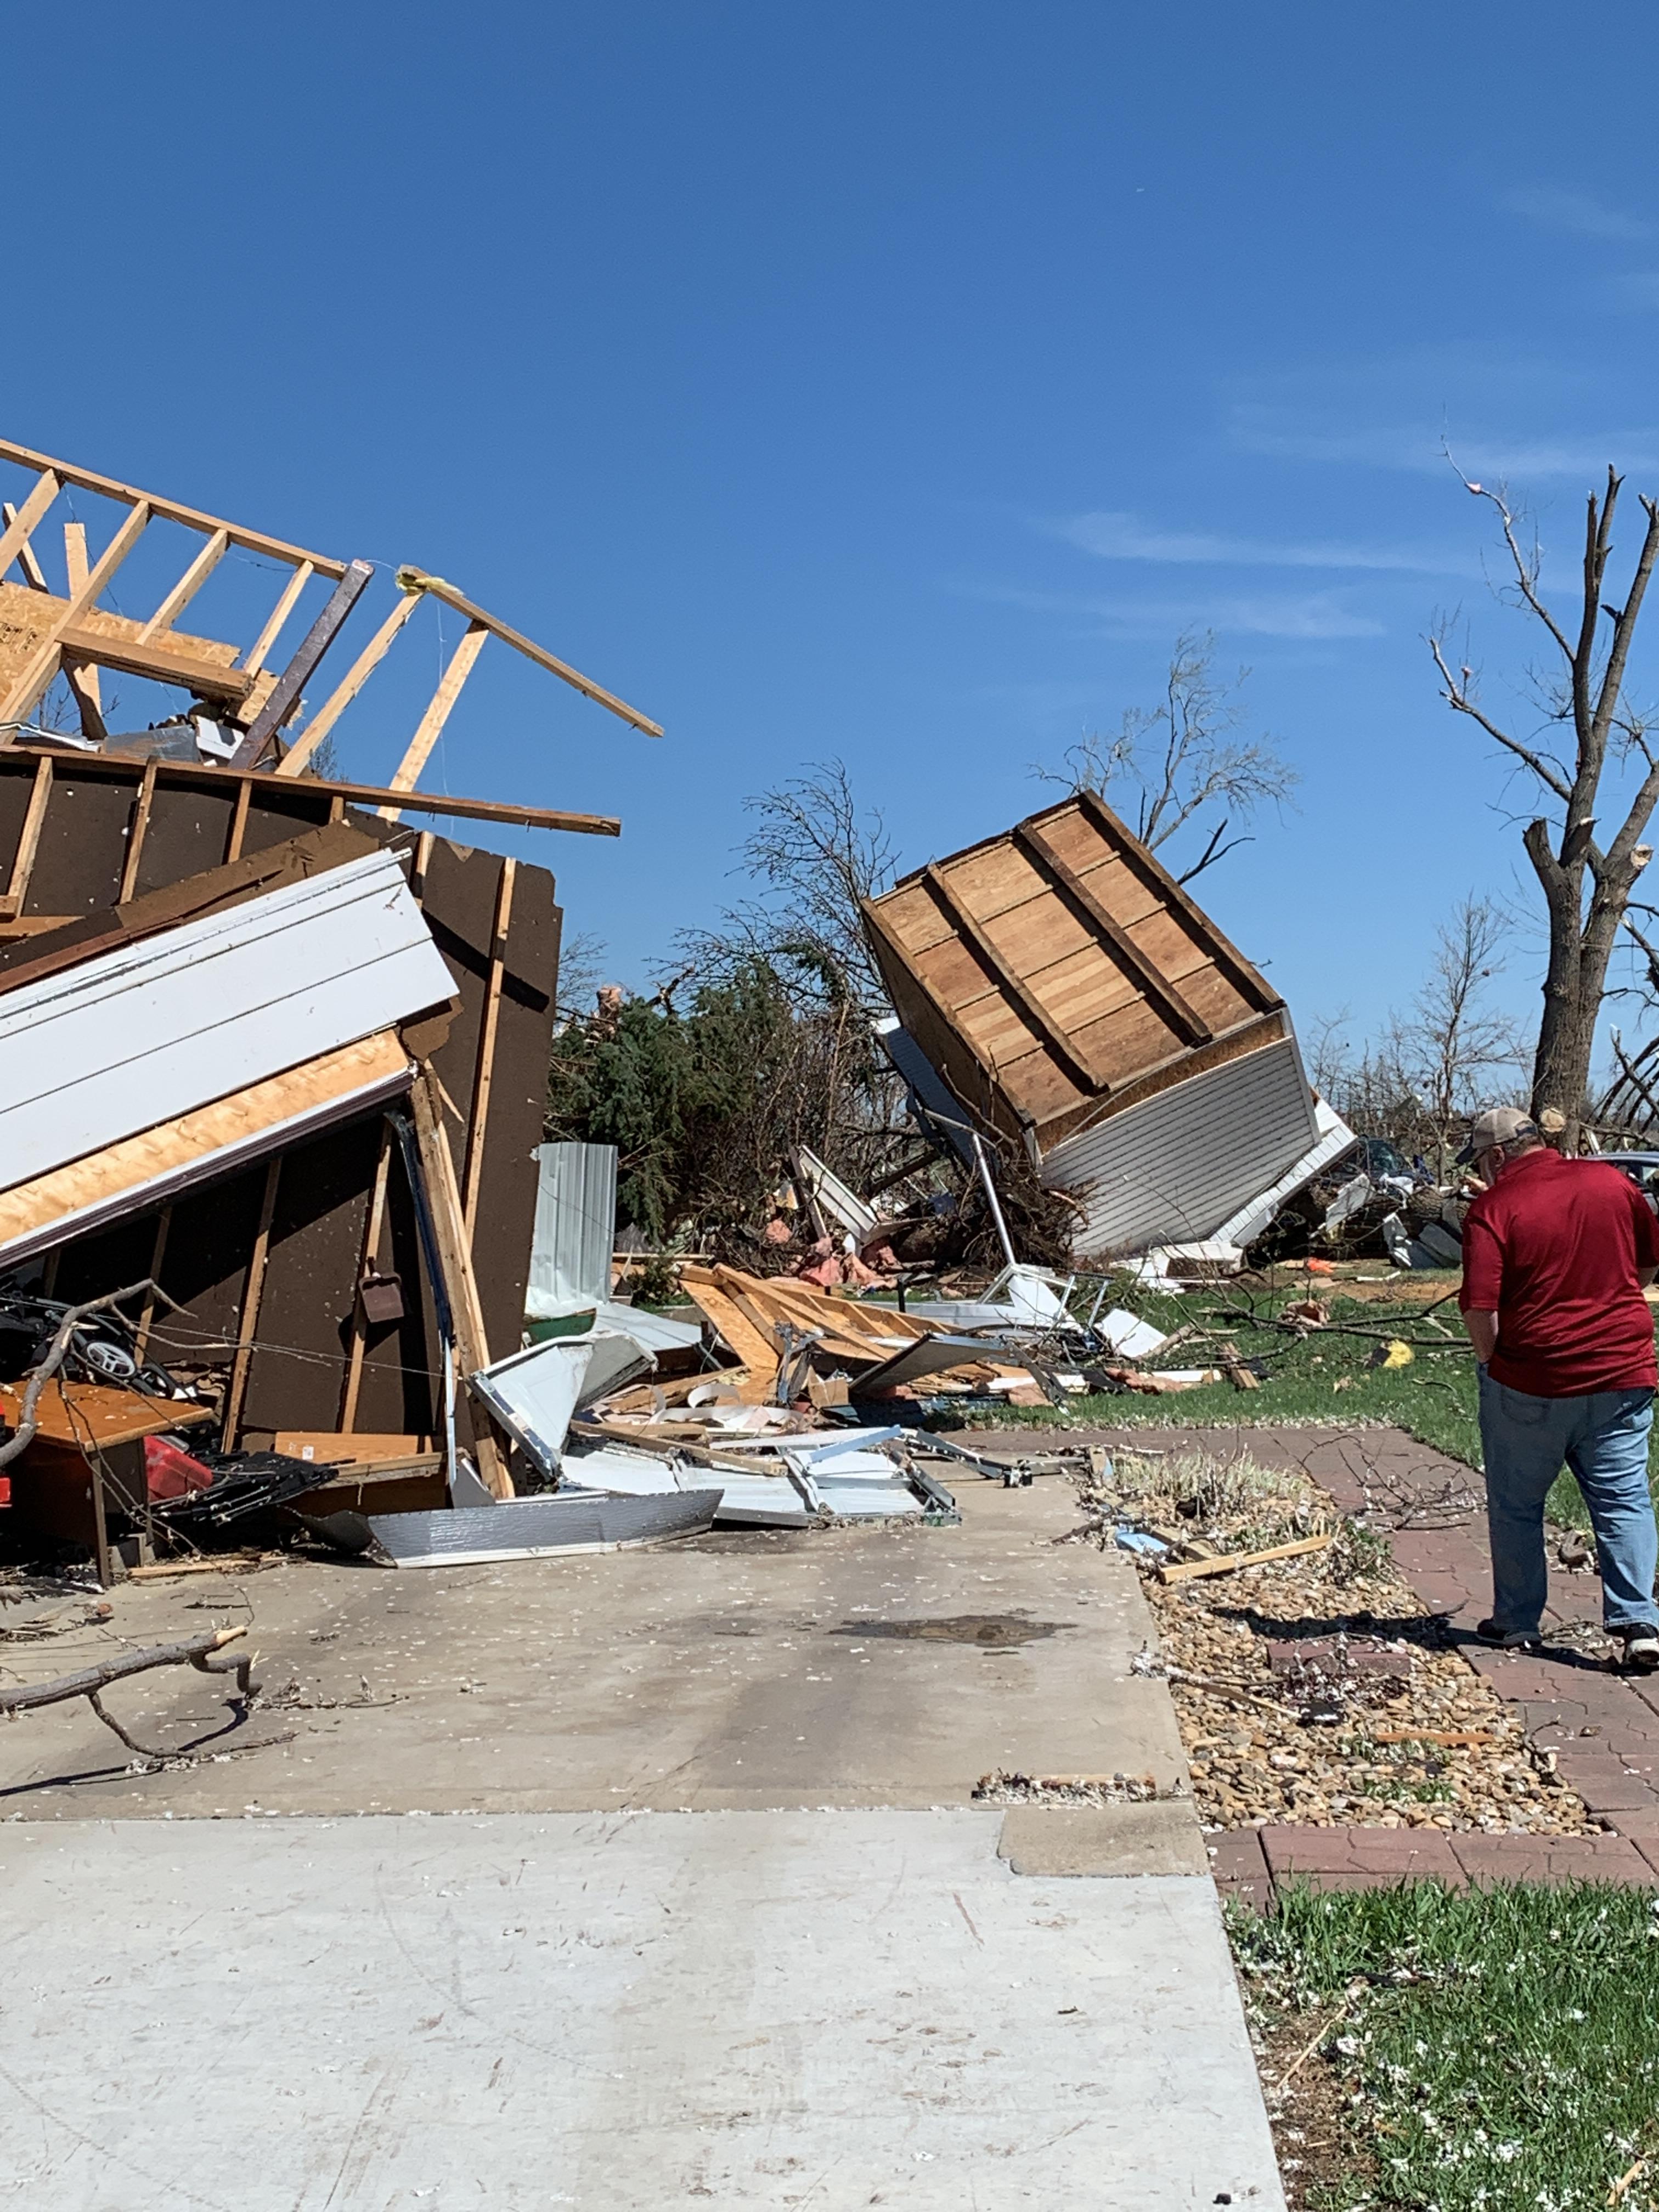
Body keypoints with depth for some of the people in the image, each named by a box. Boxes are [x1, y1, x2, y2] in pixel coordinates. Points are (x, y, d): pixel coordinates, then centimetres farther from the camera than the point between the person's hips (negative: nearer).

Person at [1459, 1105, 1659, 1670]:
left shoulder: (1493, 1208, -13)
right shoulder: (1613, 1182, 2)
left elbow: (1479, 1308, -18)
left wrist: (1492, 1362, -1)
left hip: (1530, 1382, -3)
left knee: (1515, 1505, 13)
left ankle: (1517, 1621, 22)